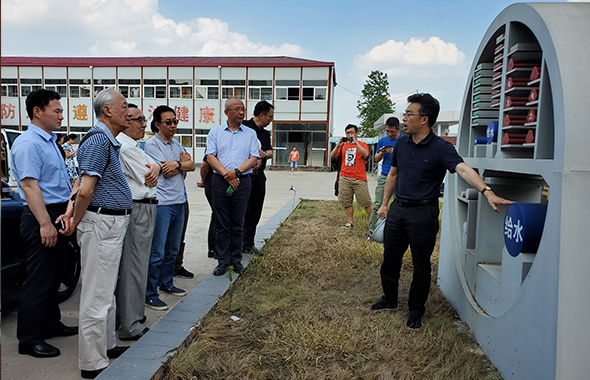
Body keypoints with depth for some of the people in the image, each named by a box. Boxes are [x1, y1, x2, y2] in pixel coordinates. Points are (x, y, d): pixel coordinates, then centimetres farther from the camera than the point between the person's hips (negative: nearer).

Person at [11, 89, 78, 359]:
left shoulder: (50, 141, 16)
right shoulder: (28, 143, -14)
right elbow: (29, 185, -22)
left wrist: (68, 211, 20)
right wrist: (45, 223, -26)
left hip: (58, 216, 10)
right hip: (42, 217, -10)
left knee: (53, 276, 18)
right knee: (38, 279, -2)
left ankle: (51, 324, 31)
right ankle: (29, 339, 9)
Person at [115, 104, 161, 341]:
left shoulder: (132, 145, 18)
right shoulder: (126, 147, -17)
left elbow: (154, 165, 11)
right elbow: (149, 180, -15)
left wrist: (155, 166, -11)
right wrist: (152, 172, 6)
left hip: (141, 209, 11)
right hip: (138, 210, -11)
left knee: (126, 265, 18)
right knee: (134, 267, -4)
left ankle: (124, 314, 31)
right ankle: (131, 326, 5)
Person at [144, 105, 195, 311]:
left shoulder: (176, 144, 15)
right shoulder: (152, 144, -7)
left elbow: (191, 165, 4)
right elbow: (166, 172, -14)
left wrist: (176, 164, -12)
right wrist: (182, 162, -1)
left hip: (179, 202, 8)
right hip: (162, 203, -8)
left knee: (173, 249, 17)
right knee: (157, 252, -5)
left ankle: (166, 283, 32)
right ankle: (149, 294, 4)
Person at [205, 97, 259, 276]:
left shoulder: (250, 133, 10)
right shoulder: (215, 132, 8)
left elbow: (254, 158, 1)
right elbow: (210, 157, -1)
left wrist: (236, 171, -13)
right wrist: (226, 174, -13)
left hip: (243, 181, 0)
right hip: (220, 181, 0)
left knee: (238, 224, 5)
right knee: (222, 224, 3)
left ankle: (236, 260, 15)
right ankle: (223, 261, 12)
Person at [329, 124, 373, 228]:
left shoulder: (362, 144, 8)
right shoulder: (343, 145, 17)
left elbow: (365, 155, -13)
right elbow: (332, 156, 9)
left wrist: (355, 143, -16)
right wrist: (338, 146, -7)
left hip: (359, 178, -3)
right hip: (345, 178, 3)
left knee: (366, 202, -2)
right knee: (346, 202, 4)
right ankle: (349, 222, 15)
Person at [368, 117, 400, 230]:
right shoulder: (382, 141, 12)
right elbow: (376, 159, 18)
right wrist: (381, 153, -3)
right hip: (384, 177, 2)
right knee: (378, 205, -2)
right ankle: (371, 228, 3)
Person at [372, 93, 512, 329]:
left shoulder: (441, 148, -13)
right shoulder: (401, 143, 6)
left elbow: (463, 170, -28)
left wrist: (487, 192, -43)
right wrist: (384, 204, 16)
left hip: (422, 213, -5)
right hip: (397, 209, 5)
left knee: (421, 265, 6)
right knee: (390, 258, 14)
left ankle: (416, 309, 25)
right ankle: (390, 299, 35)